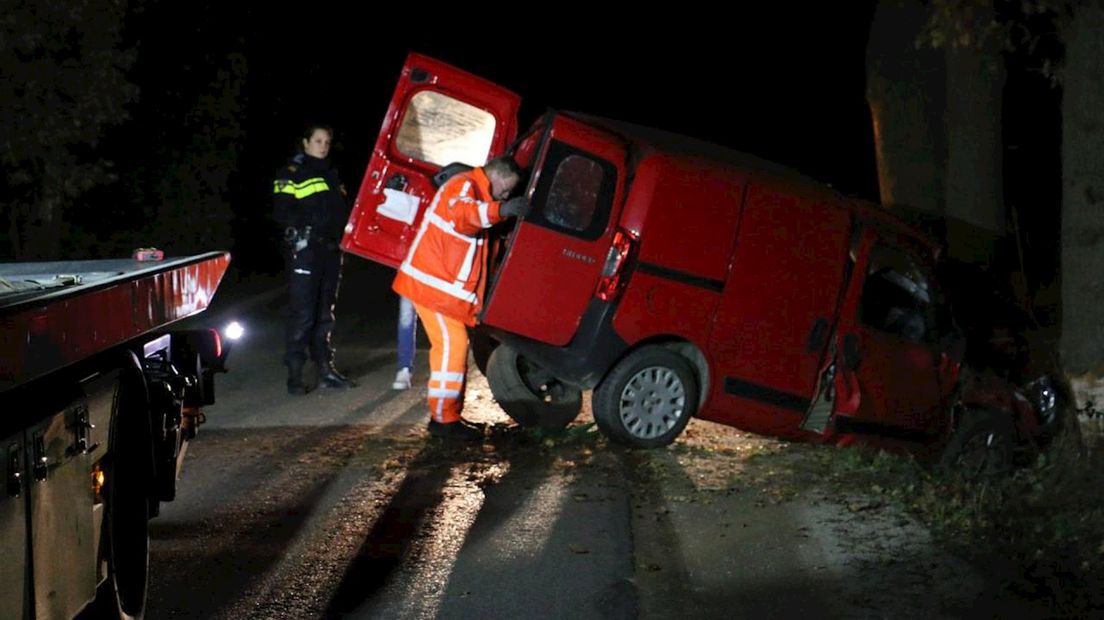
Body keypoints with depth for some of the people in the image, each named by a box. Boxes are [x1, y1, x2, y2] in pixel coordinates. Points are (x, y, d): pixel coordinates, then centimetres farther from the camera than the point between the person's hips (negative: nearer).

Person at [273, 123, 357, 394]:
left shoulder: (331, 174, 21)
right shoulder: (291, 174, -2)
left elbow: (343, 210, 26)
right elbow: (283, 213, -11)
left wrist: (341, 227, 6)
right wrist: (313, 221, -22)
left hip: (330, 250, 7)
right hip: (304, 250, -7)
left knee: (325, 313, 11)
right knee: (302, 313, -9)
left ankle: (326, 370, 15)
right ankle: (294, 374, -6)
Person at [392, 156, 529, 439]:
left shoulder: (477, 193, 21)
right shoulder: (463, 185, -13)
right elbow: (462, 213, -37)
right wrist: (501, 210, -52)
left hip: (443, 285, 11)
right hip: (432, 283, -11)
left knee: (453, 346, 14)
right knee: (452, 345, -11)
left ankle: (447, 415, 20)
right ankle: (443, 419, -9)